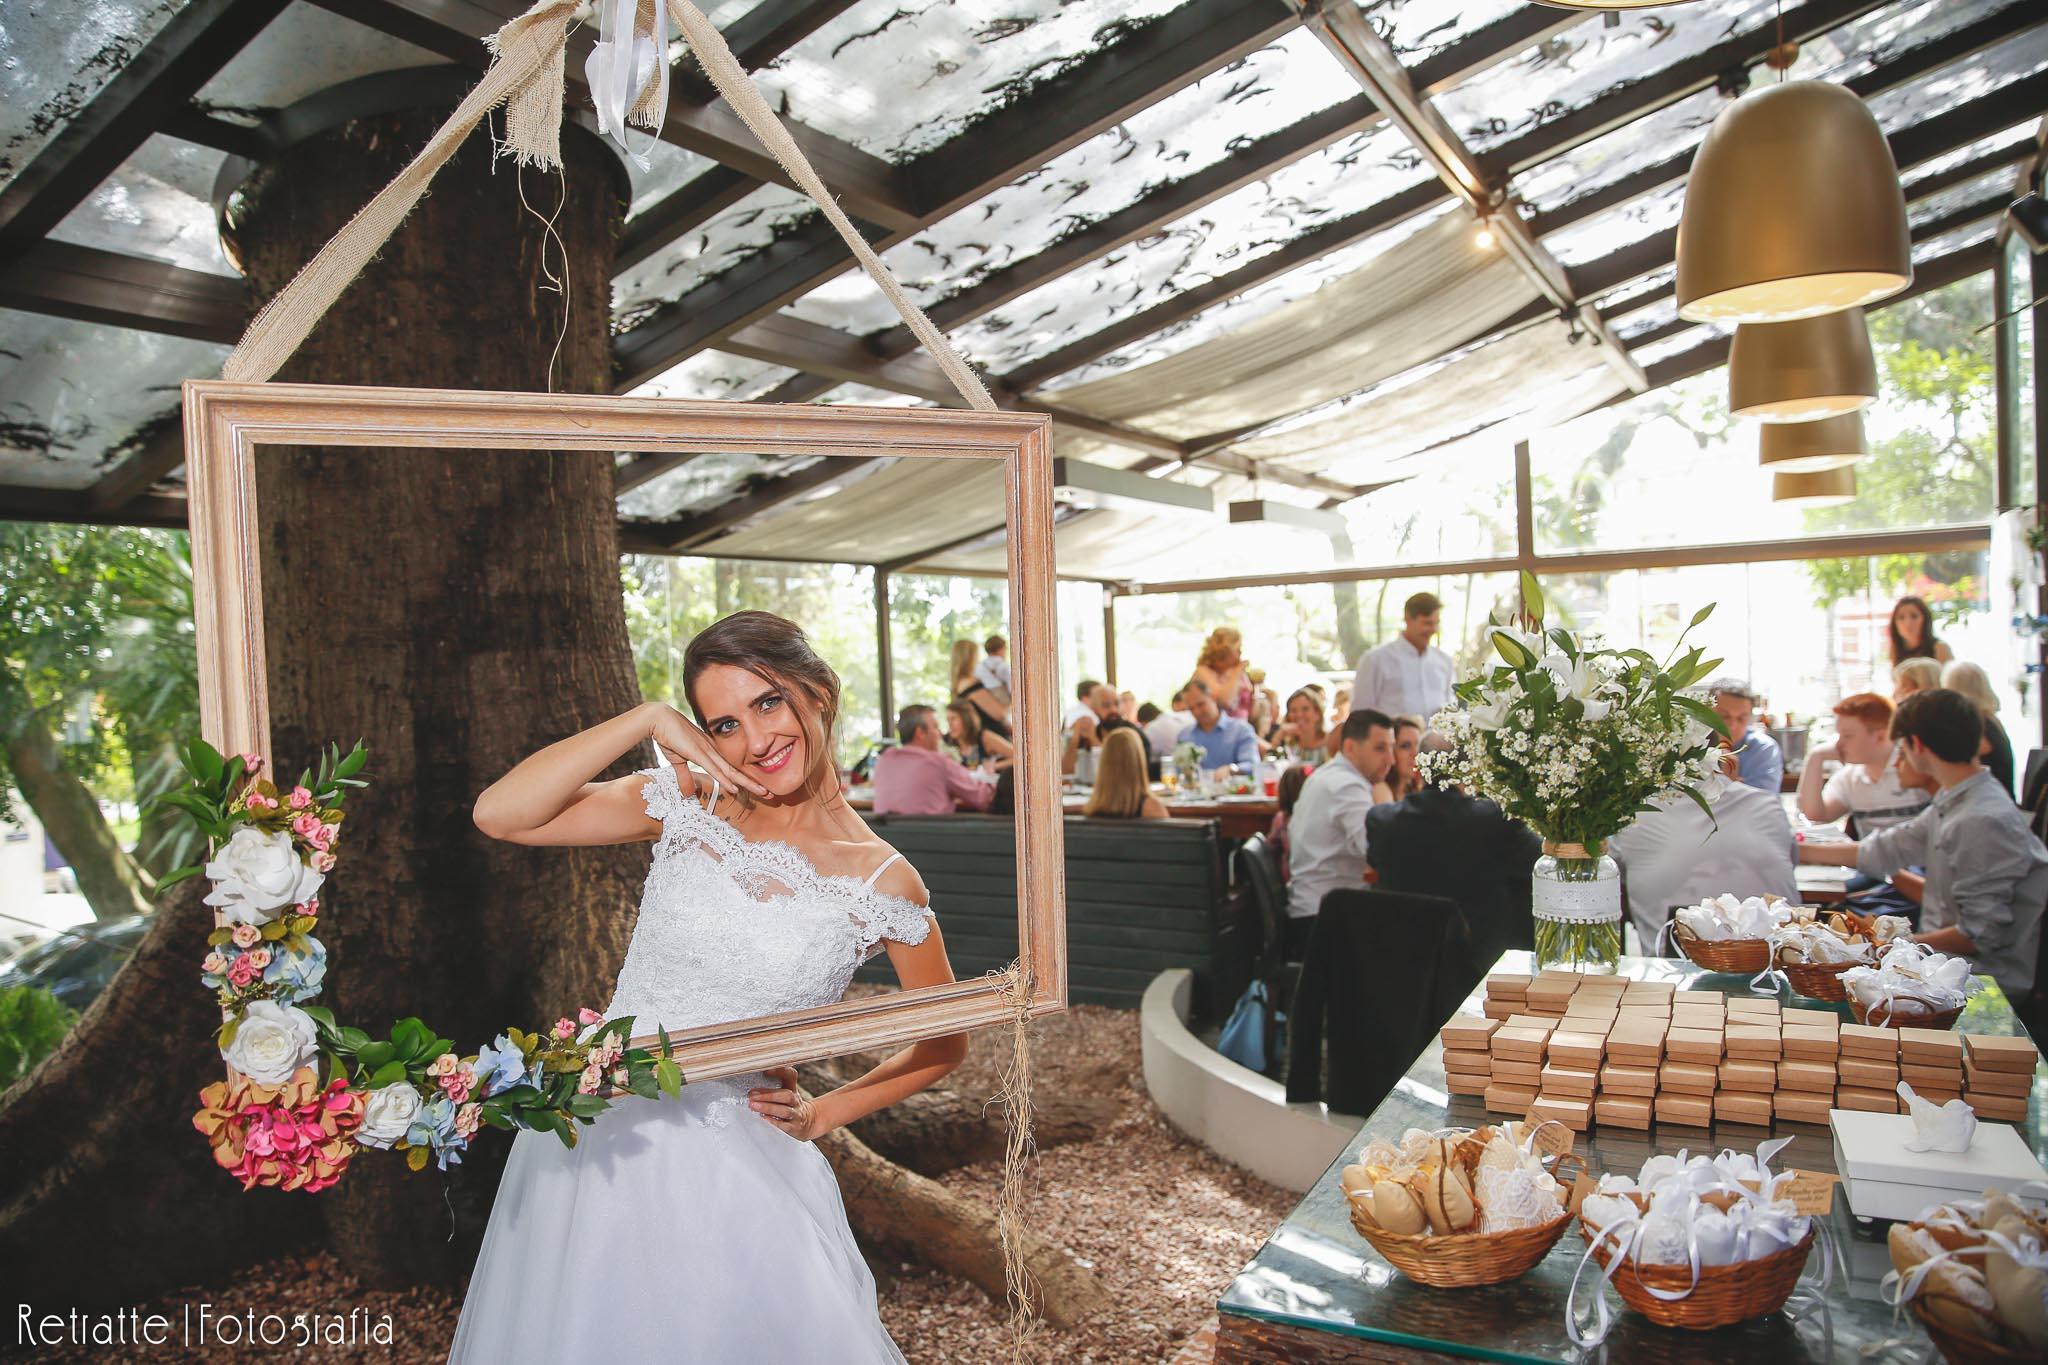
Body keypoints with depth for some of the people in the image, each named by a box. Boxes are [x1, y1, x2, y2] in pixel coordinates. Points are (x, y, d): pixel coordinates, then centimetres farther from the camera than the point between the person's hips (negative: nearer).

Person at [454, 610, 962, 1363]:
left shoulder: (883, 884, -8)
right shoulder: (686, 804, -4)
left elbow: (945, 1042, 6)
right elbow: (499, 815, -16)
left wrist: (826, 1113, -1)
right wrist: (647, 719, -17)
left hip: (734, 1158, -1)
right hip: (595, 1134, 2)